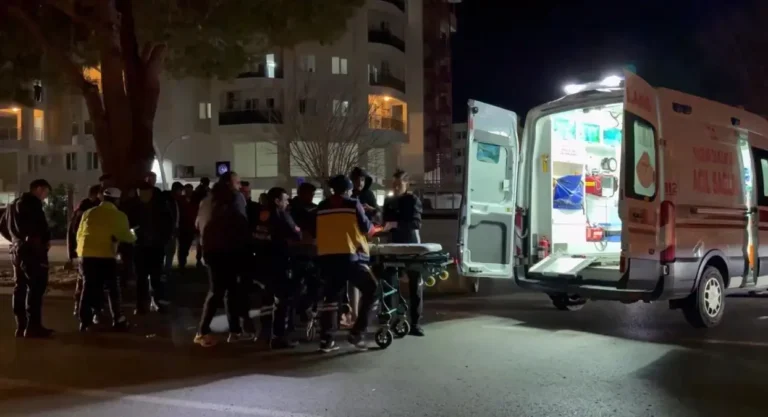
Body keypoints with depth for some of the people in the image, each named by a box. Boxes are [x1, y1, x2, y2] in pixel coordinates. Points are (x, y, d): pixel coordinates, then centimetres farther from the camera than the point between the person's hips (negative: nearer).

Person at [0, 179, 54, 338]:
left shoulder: (14, 204, 19)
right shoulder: (33, 203, -10)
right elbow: (40, 225, -21)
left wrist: (15, 239, 18)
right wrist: (46, 240, -6)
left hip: (17, 249, 10)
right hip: (32, 249, -10)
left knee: (20, 287, 10)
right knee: (36, 286, -9)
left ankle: (21, 326, 14)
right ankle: (33, 326, -12)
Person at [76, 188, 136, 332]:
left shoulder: (89, 213, 13)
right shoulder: (119, 216, 2)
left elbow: (79, 234, 16)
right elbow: (125, 236, 1)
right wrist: (134, 237, 22)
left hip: (87, 253, 4)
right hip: (105, 255, -4)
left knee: (88, 287, 9)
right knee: (112, 288, 6)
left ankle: (85, 321, 8)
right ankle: (118, 320, 7)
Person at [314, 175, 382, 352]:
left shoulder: (321, 207, 10)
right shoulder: (353, 204, 0)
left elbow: (316, 231, 17)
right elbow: (366, 227, 6)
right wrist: (375, 229, 28)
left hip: (326, 256, 5)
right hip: (349, 255, -5)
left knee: (331, 296, 13)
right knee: (370, 289, 8)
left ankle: (326, 339, 10)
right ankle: (357, 333, 1)